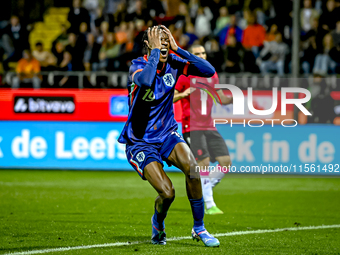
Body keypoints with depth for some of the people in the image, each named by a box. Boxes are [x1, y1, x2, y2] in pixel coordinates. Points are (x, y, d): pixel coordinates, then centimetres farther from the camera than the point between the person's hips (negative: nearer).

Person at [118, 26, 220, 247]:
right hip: (141, 143, -4)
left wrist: (178, 49, -18)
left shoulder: (173, 63, -4)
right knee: (167, 193, -18)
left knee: (191, 167, -26)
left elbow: (209, 71, -15)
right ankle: (158, 225, 19)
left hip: (167, 133, 4)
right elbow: (146, 81, -43)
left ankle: (199, 228, -9)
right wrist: (155, 51, -32)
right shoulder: (138, 65, -18)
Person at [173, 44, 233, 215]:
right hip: (192, 128, -6)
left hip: (209, 127, 6)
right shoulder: (184, 76, -3)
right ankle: (209, 205, -7)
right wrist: (182, 94, -24)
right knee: (204, 164, -14)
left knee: (226, 162, -3)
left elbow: (221, 99, 21)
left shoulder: (212, 75, 14)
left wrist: (234, 98, 2)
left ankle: (201, 193, 13)